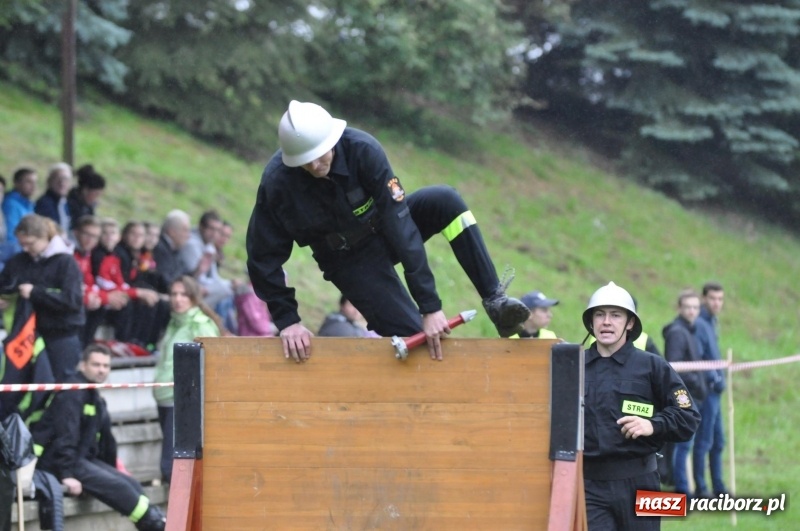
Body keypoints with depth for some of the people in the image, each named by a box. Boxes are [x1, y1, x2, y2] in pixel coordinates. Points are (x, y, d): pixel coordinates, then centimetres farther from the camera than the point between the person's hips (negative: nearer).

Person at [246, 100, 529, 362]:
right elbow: (263, 257, -17)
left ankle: (494, 299, -22)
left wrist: (430, 305, -33)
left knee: (445, 201, -28)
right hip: (350, 261, -2)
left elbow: (399, 223, -31)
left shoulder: (362, 149, -29)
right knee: (415, 339, -19)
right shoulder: (278, 182, -28)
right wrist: (287, 320, -22)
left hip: (382, 231, 2)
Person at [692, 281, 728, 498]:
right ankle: (700, 488, -3)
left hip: (714, 390, 10)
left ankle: (718, 487, 20)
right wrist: (715, 379, -19)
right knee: (704, 441, -6)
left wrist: (719, 378, 10)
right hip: (706, 389, -10)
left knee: (718, 441, 14)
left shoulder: (711, 322, 15)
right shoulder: (699, 324, -14)